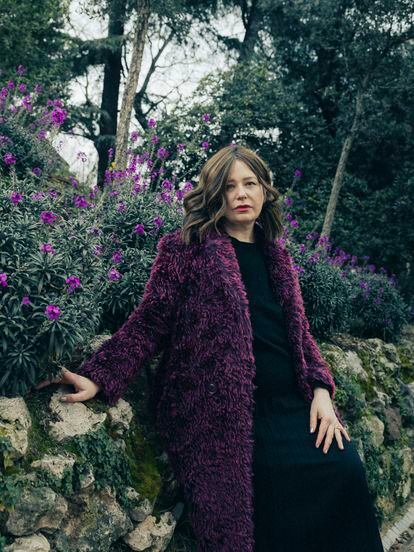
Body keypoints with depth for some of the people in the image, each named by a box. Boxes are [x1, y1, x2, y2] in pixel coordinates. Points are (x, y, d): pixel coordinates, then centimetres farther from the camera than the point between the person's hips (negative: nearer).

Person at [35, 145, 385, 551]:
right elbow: (148, 323, -1)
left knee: (344, 468, -13)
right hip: (224, 410, -5)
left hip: (291, 403, 5)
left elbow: (300, 331, 19)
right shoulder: (187, 248, 3)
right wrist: (100, 377, -13)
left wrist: (320, 389, 5)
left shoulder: (275, 254, 18)